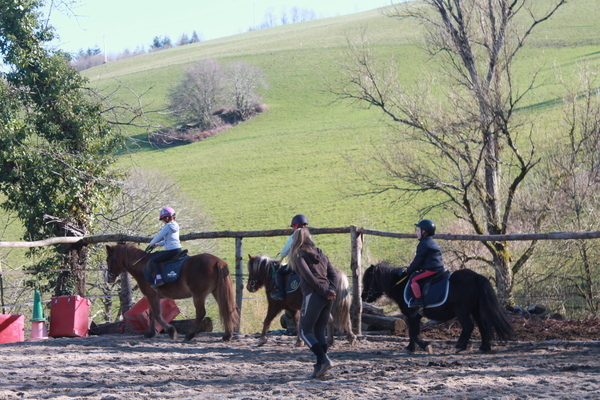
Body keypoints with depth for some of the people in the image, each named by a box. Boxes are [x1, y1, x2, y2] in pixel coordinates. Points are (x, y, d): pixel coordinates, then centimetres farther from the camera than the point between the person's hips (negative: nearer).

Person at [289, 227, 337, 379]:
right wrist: (331, 290, -4)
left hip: (312, 296, -6)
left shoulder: (299, 255, 2)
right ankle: (320, 366, 9)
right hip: (327, 298, 6)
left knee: (305, 332, 3)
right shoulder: (321, 255, 20)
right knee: (319, 332, 15)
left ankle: (324, 360, -13)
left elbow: (308, 276, -12)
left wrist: (325, 291, -11)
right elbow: (332, 273, 9)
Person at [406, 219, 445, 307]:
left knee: (413, 279, -11)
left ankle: (419, 300, -16)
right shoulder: (432, 242, 20)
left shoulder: (423, 244, -11)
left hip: (430, 269, -10)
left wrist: (409, 270, -1)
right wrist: (412, 269, 26)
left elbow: (418, 260, -12)